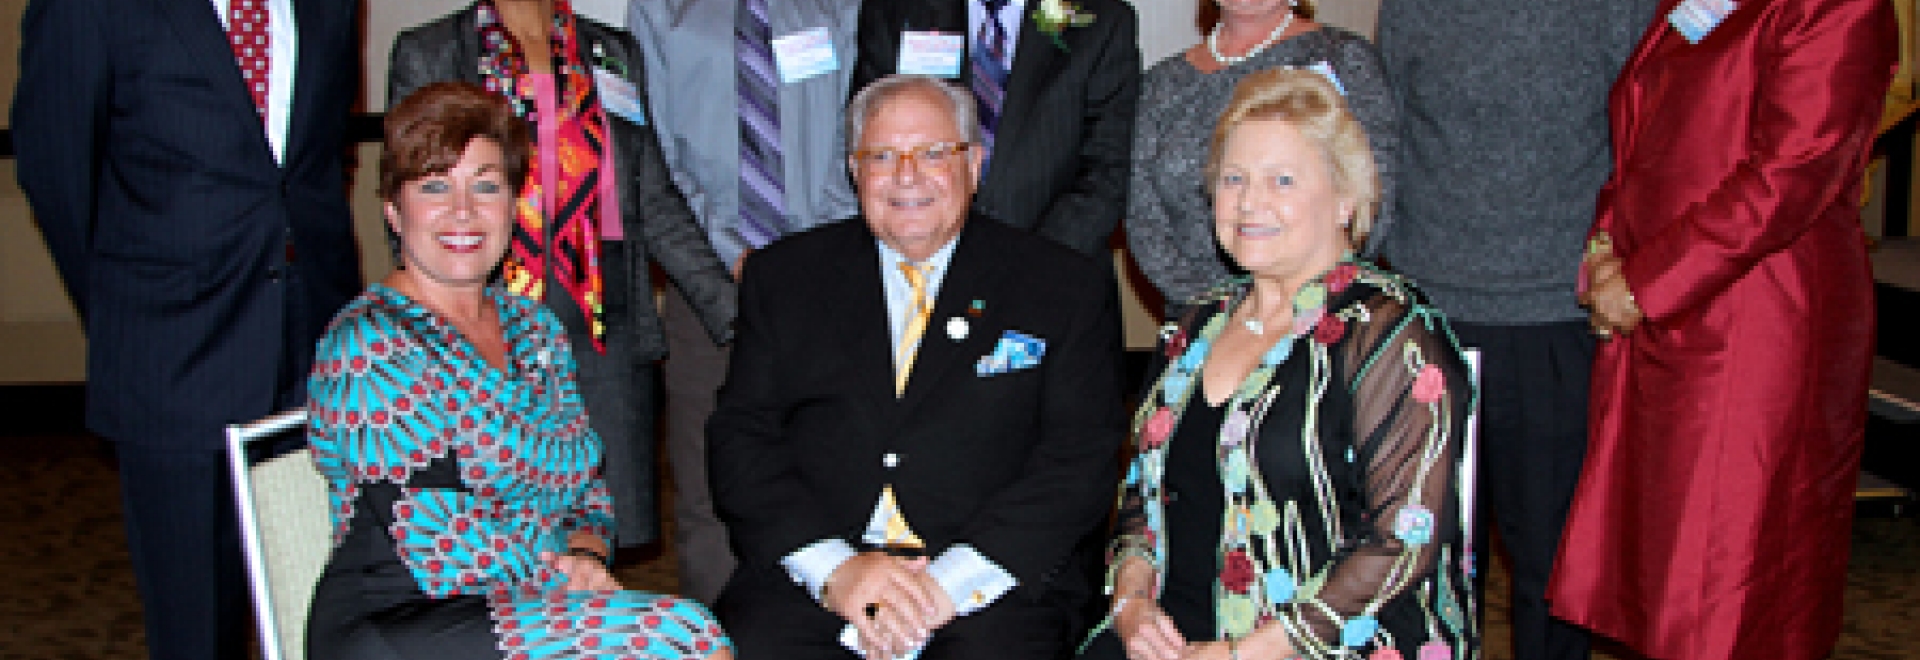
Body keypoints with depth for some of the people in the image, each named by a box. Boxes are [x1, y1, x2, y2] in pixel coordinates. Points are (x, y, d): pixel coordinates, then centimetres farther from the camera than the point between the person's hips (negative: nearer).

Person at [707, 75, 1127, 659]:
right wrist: (833, 566, -11)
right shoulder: (783, 277, 13)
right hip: (810, 578, 1)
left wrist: (952, 580, -14)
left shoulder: (1071, 288, 7)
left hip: (995, 584, -1)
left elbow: (1080, 458, -1)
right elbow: (740, 438, 6)